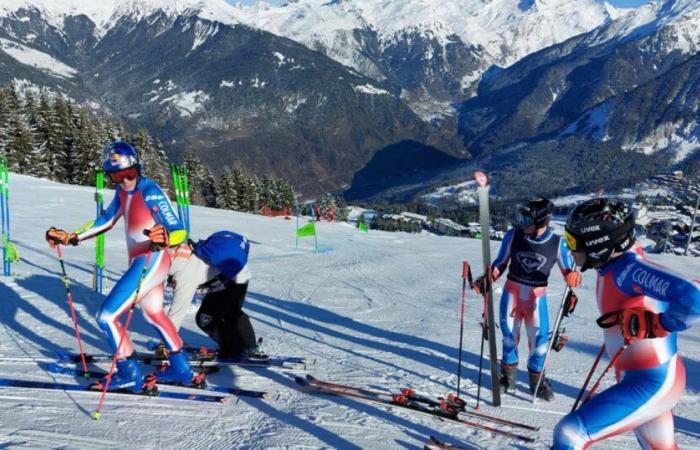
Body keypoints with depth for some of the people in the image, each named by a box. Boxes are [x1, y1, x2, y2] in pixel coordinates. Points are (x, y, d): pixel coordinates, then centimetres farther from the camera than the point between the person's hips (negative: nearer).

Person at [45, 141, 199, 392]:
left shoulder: (150, 192, -21)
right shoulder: (123, 192, 3)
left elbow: (180, 232, -25)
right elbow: (106, 221, 20)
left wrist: (163, 238, -47)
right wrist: (70, 237, 17)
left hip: (150, 263, -10)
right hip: (143, 262, 10)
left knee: (107, 317, -5)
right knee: (154, 314, 26)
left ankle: (130, 374, 10)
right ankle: (181, 370, 40)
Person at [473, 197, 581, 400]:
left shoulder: (557, 243, -13)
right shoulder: (513, 235, -12)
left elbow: (568, 269, -3)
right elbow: (500, 263, 0)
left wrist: (574, 276, -26)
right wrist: (486, 280, -13)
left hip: (537, 296, -1)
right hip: (512, 291, 1)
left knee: (539, 338, -1)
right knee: (509, 335, 8)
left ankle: (536, 378, 22)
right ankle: (508, 375, 29)